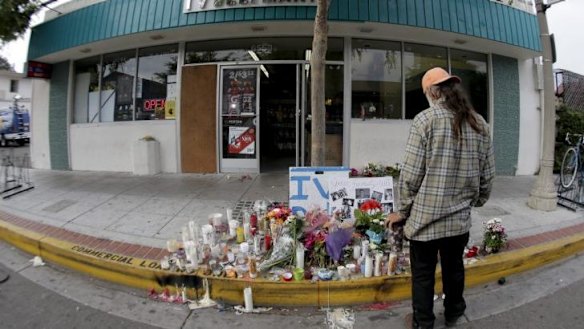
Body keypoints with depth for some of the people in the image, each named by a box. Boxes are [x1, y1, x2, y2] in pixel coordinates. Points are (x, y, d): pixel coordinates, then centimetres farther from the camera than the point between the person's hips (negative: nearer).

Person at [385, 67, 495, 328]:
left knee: (423, 274, 12)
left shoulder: (426, 119, -13)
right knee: (454, 268, 24)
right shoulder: (480, 124, 2)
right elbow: (488, 174, 7)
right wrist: (475, 202, 23)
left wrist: (403, 210, -2)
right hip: (460, 218, 5)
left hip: (425, 216, -5)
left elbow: (412, 174, -15)